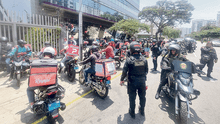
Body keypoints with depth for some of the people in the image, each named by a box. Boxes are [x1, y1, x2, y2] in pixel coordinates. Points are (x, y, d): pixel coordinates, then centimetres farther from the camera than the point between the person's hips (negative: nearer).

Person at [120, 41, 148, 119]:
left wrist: (121, 80, 0)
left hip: (132, 82, -3)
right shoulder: (144, 59, -5)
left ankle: (132, 112, 29)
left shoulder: (129, 59, -17)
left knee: (132, 98, 13)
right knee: (142, 96, 21)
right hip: (142, 81, 4)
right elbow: (146, 71, 5)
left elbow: (125, 71, -14)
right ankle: (142, 111, 40)